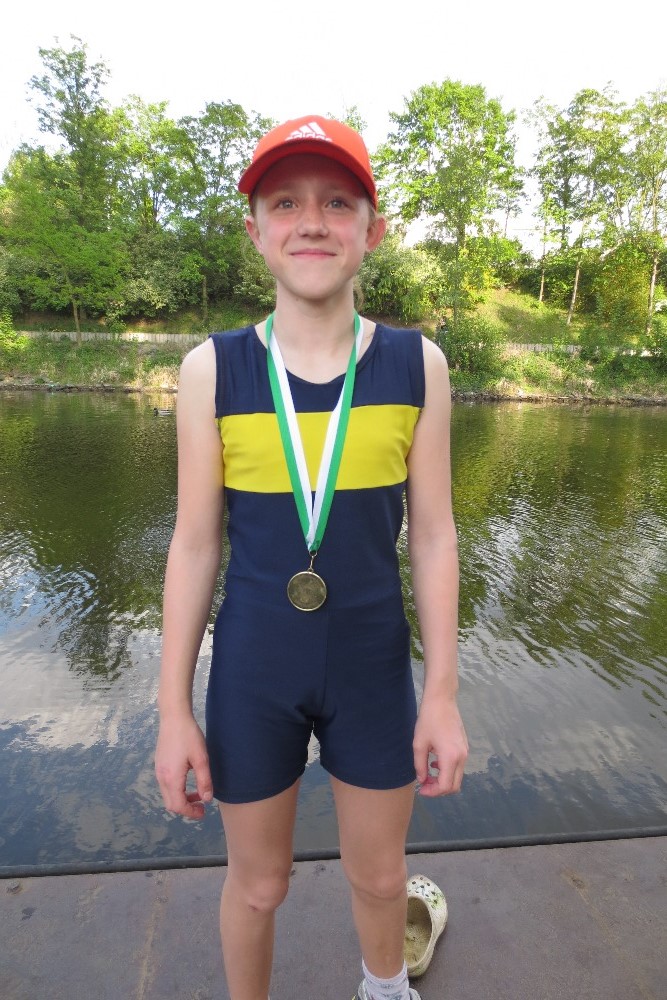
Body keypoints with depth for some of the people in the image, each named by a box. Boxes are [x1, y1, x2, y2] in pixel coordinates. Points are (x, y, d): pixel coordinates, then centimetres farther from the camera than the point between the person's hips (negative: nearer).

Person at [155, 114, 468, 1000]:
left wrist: (443, 693, -3)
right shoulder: (212, 370, -10)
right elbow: (194, 545, -5)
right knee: (258, 884, 22)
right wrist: (174, 708, -3)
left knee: (380, 874, 25)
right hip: (253, 670, -1)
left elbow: (432, 537, -4)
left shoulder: (416, 364, -8)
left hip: (374, 665, 2)